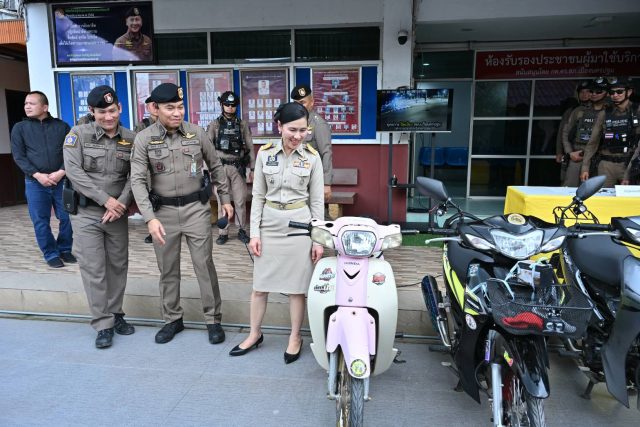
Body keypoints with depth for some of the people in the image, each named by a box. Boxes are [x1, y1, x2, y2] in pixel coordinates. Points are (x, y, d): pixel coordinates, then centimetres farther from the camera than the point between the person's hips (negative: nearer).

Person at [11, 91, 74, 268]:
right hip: (35, 183, 0)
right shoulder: (19, 128, 6)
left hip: (62, 180, 0)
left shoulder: (62, 126, 5)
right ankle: (51, 254, 16)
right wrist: (37, 175, -13)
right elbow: (18, 156, 0)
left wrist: (61, 172, -13)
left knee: (67, 217, 3)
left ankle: (65, 250, 22)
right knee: (41, 221, 3)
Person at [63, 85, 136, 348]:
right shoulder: (78, 134, -4)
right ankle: (103, 324, 8)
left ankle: (116, 314, 26)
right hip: (86, 212, -2)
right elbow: (74, 171, -12)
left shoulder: (130, 139, 1)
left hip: (118, 213, 2)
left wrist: (121, 203, -15)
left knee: (118, 265, 10)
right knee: (93, 268, -1)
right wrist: (105, 199, -16)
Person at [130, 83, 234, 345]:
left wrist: (225, 199, 10)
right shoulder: (143, 139, -5)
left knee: (204, 265, 3)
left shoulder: (197, 133, -2)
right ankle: (172, 319, 29)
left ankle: (213, 319, 17)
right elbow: (138, 180, -10)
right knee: (168, 269, 12)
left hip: (196, 208, 0)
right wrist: (150, 217, -20)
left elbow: (216, 167, 9)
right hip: (163, 211, 1)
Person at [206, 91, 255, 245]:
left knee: (240, 201, 4)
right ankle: (223, 233, 14)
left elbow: (250, 147, 5)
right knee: (222, 201, 5)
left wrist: (252, 168, 1)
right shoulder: (215, 124, 2)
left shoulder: (242, 124, 5)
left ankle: (241, 230, 18)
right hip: (220, 167, -1)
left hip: (238, 167, 1)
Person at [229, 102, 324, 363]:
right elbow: (258, 196, 3)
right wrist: (254, 232, -2)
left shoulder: (312, 157, -4)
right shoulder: (265, 154, -1)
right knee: (260, 284, 11)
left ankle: (295, 338, 26)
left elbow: (317, 201, -1)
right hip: (270, 224, 2)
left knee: (297, 287, 8)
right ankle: (254, 334, 30)